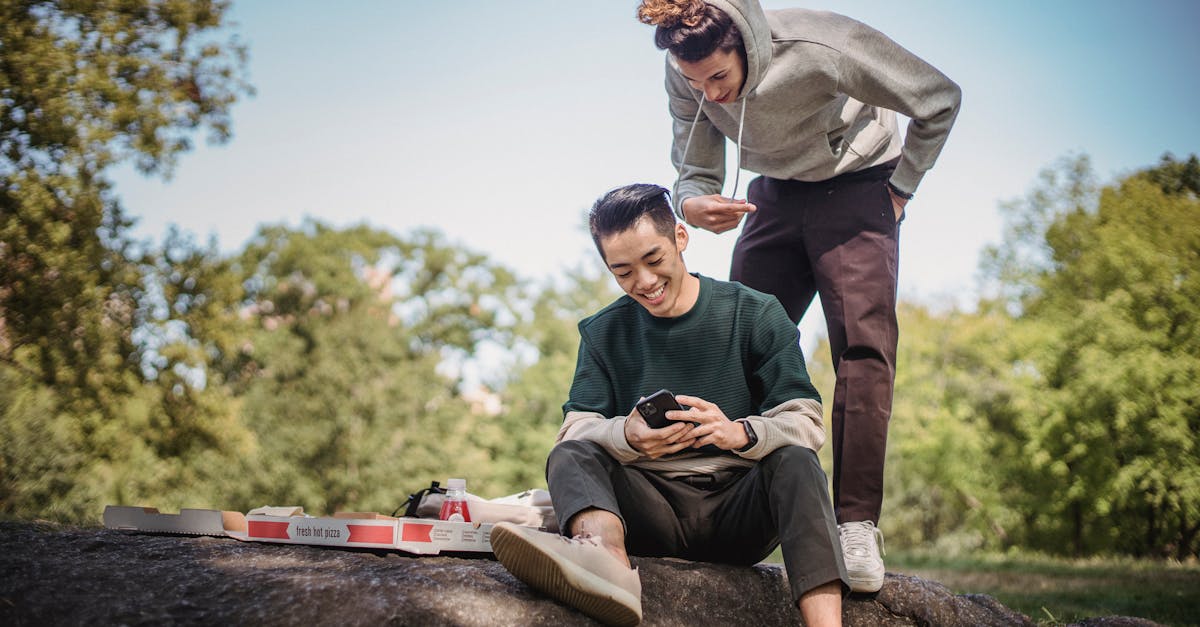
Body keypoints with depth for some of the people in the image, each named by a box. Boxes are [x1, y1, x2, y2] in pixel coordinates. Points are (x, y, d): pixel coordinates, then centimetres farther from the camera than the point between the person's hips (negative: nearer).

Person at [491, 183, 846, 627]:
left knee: (796, 462, -29)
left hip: (738, 507, -1)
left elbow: (805, 423, -5)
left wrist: (739, 432, -28)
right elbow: (576, 430, -3)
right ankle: (605, 550, -55)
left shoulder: (756, 315, 3)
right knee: (570, 454, -22)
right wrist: (625, 436, -27)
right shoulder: (604, 333, 9)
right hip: (652, 504, 1)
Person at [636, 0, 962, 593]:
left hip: (855, 187, -4)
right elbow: (695, 172, -6)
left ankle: (857, 528, -21)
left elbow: (939, 100, -18)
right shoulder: (684, 76, -17)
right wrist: (693, 204, -31)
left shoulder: (820, 48, -32)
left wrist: (899, 190, -10)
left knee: (862, 344, -20)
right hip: (776, 194, 5)